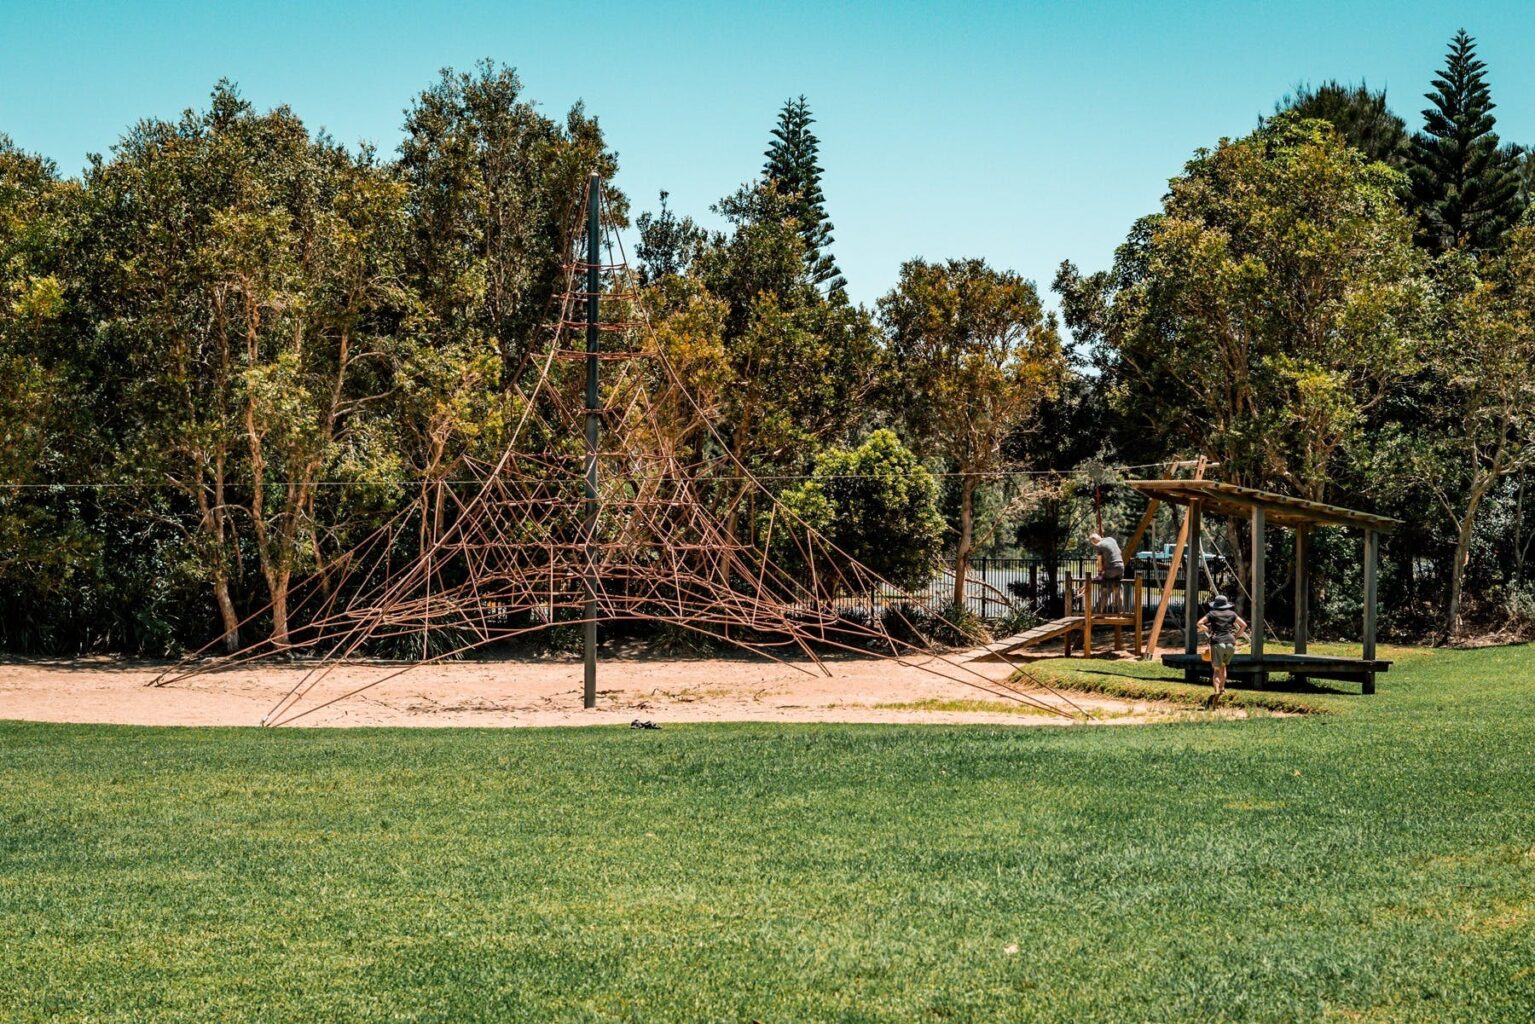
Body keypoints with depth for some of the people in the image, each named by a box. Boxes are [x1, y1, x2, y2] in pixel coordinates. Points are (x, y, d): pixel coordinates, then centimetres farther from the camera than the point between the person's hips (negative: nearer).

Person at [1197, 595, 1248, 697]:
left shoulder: (1212, 614, 9)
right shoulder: (1231, 614, 15)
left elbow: (1199, 623, 0)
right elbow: (1244, 625, 13)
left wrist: (1208, 631, 10)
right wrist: (1235, 636, 14)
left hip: (1217, 643, -3)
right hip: (1230, 643, 3)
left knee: (1216, 669, -2)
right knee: (1223, 665, 25)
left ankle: (1217, 690, -23)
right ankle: (1222, 688, 21)